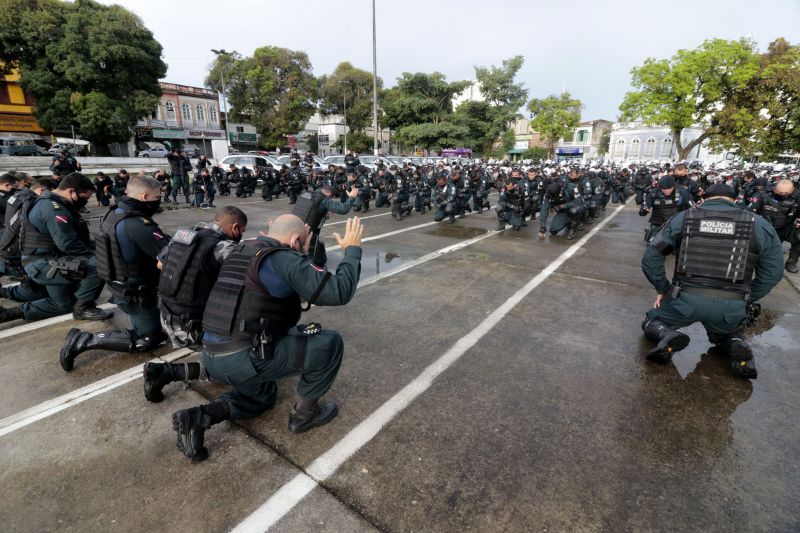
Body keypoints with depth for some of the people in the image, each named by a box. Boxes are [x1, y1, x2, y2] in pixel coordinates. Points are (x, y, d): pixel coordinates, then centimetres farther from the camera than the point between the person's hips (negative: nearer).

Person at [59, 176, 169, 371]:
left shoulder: (113, 214, 0)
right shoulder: (138, 224, -30)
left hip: (119, 284, 10)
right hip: (135, 293, -9)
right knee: (148, 340, 4)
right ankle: (84, 340, -1)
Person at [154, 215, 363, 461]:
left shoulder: (242, 251, 13)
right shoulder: (284, 259, -13)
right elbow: (338, 291, -18)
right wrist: (352, 249, -6)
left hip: (213, 357, 9)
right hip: (245, 358, -9)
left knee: (263, 394, 35)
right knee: (330, 342, -1)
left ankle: (198, 417, 13)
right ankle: (305, 412, 14)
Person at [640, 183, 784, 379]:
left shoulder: (682, 218, 4)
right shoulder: (760, 225, 8)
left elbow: (651, 255, 2)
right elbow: (773, 272, 8)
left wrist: (662, 289, 9)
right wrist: (748, 299, 16)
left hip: (686, 298, -2)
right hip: (732, 305, 2)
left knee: (652, 322, 23)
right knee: (726, 333, 35)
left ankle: (667, 336, -12)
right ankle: (737, 348, 0)